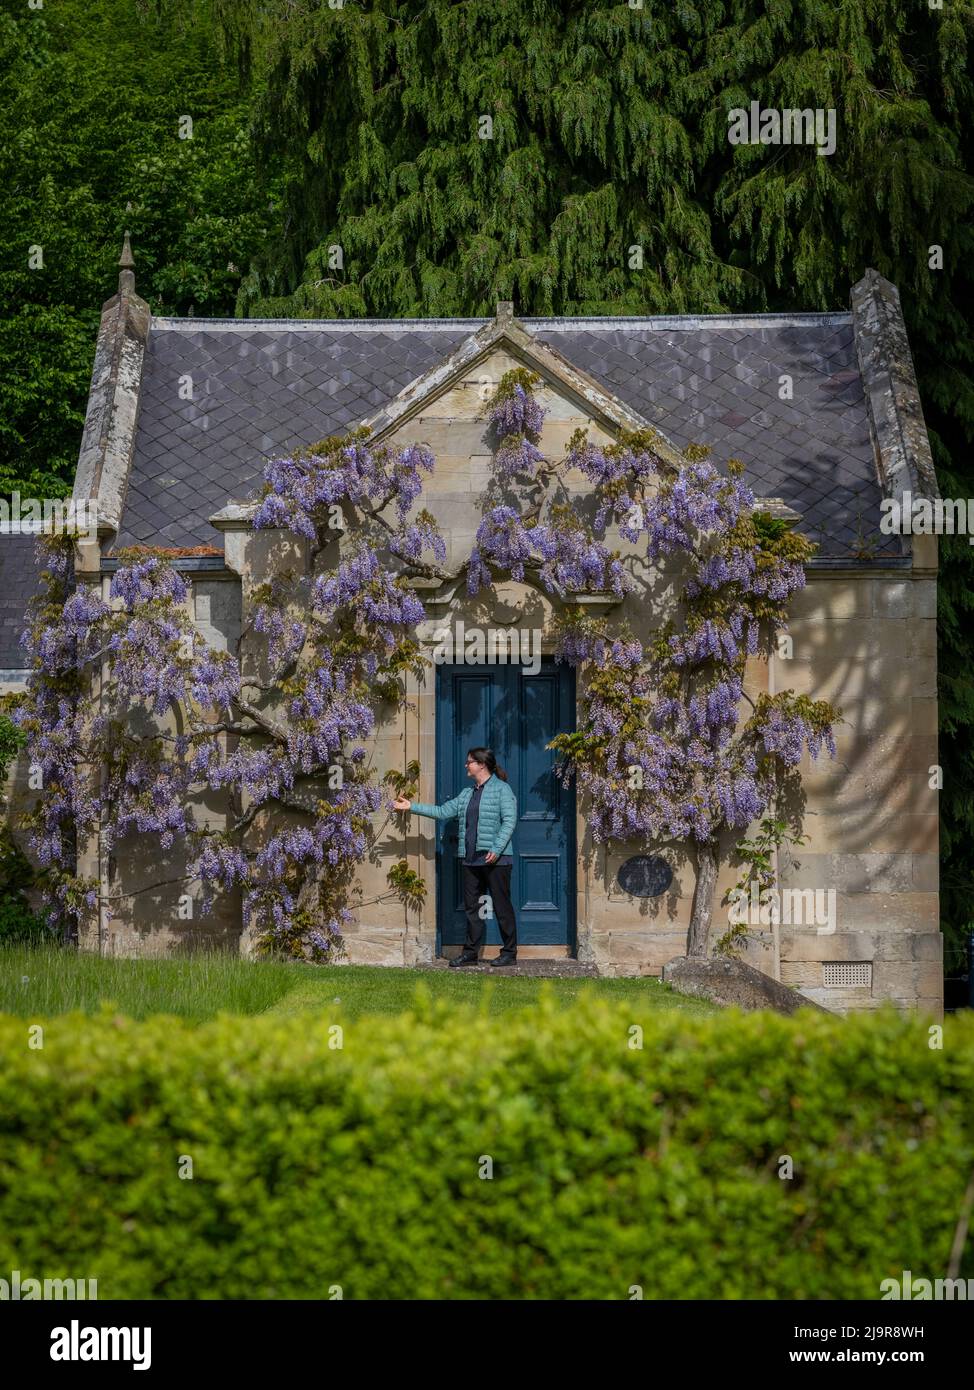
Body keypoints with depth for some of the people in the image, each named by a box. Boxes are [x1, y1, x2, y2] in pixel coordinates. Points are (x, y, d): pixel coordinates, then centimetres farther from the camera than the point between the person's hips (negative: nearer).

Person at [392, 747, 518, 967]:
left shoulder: (502, 789, -4)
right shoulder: (467, 794, 18)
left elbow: (509, 820, -12)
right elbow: (443, 811, 18)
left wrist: (497, 849, -20)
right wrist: (412, 807, 13)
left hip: (495, 859, -8)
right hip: (471, 859, 8)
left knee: (502, 906, -3)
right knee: (471, 907, 7)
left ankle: (509, 953, 3)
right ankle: (471, 953, 12)